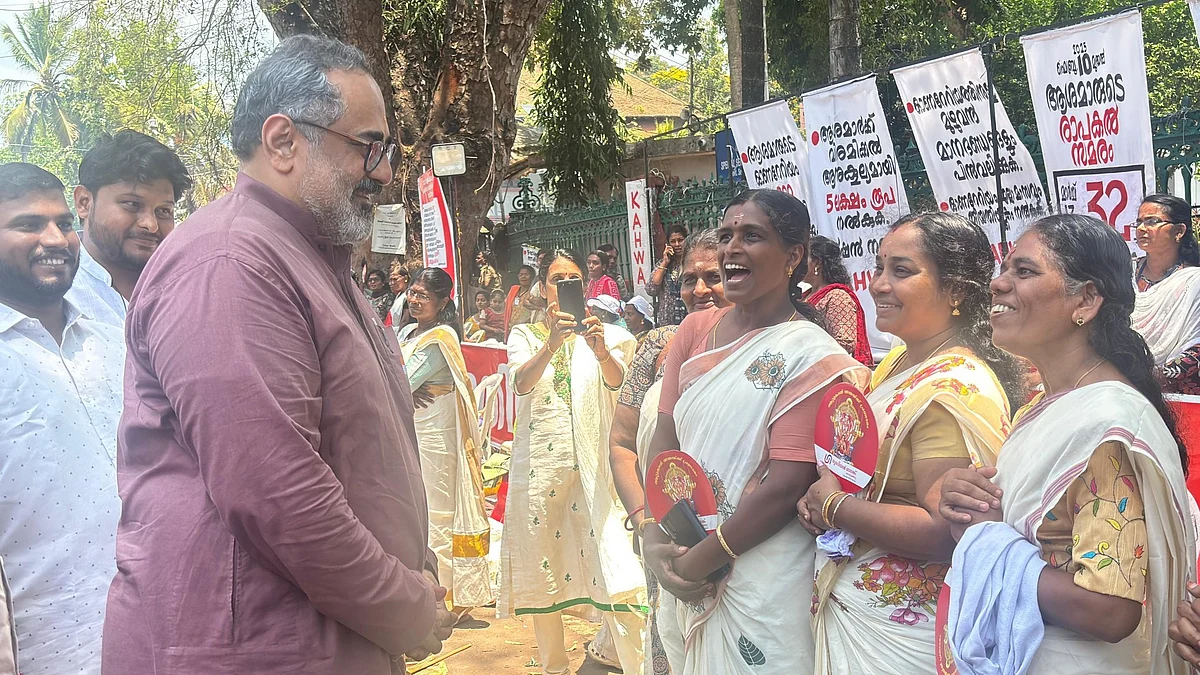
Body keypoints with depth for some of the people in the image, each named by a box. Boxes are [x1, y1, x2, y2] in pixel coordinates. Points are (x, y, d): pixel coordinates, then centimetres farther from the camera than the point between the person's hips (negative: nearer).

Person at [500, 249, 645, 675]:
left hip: (593, 461, -1)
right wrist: (551, 344, -31)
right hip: (539, 461, 1)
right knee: (542, 564, 7)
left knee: (612, 563, -10)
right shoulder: (526, 335, 9)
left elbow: (617, 380, -12)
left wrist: (601, 351, -33)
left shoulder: (604, 334, 9)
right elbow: (521, 383, -12)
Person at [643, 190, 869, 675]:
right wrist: (652, 536, -8)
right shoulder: (695, 331, 5)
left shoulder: (811, 357, -12)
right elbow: (665, 439, 5)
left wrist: (699, 560, -14)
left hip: (760, 581, -5)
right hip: (680, 574, 6)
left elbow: (786, 485, -17)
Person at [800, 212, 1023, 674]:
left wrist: (835, 505, -18)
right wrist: (818, 498, -1)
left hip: (899, 626, -9)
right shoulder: (895, 365, 7)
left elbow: (943, 533, -29)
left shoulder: (954, 388, -22)